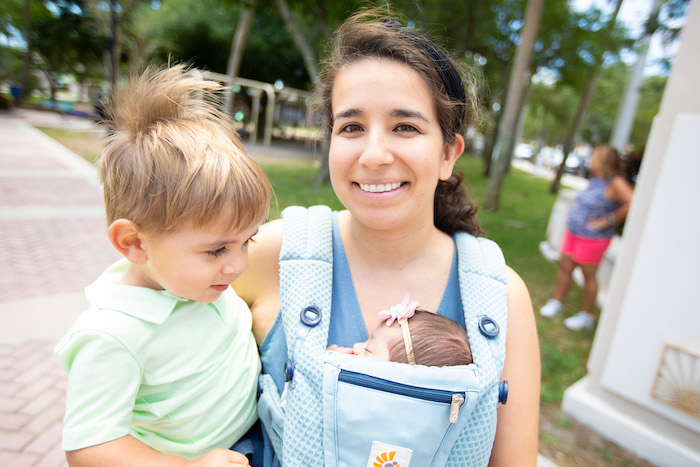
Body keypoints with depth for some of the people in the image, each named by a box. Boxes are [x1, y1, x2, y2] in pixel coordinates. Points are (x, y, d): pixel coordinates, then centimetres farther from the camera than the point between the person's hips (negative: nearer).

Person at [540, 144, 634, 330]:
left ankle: (586, 315, 19)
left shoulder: (615, 183, -18)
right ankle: (557, 302, 30)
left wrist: (607, 220, -22)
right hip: (573, 231, 8)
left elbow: (632, 204, -31)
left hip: (592, 238, -8)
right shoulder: (595, 179, 8)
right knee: (565, 267, 13)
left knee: (588, 275, 4)